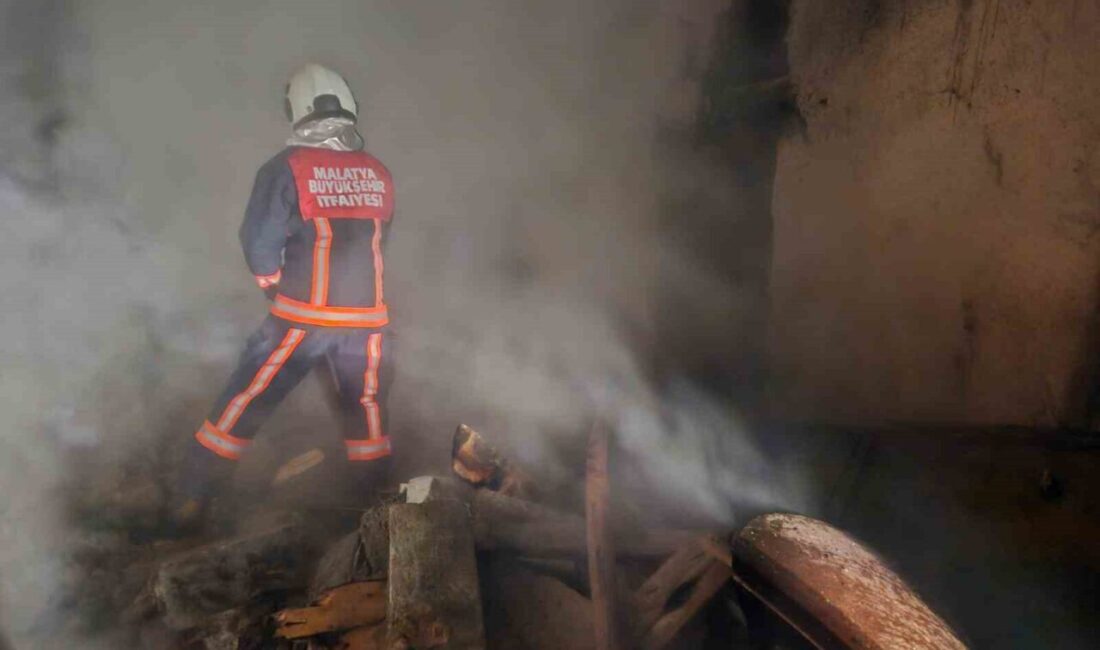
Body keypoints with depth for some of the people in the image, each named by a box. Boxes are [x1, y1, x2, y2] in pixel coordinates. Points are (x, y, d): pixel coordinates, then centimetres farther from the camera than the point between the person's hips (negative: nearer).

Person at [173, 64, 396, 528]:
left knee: (243, 403, 7)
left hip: (303, 316, -3)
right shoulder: (379, 174, 3)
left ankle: (190, 505, 11)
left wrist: (273, 283, 10)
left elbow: (259, 240, -8)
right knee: (366, 407, 18)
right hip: (366, 317, 3)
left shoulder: (288, 168, -8)